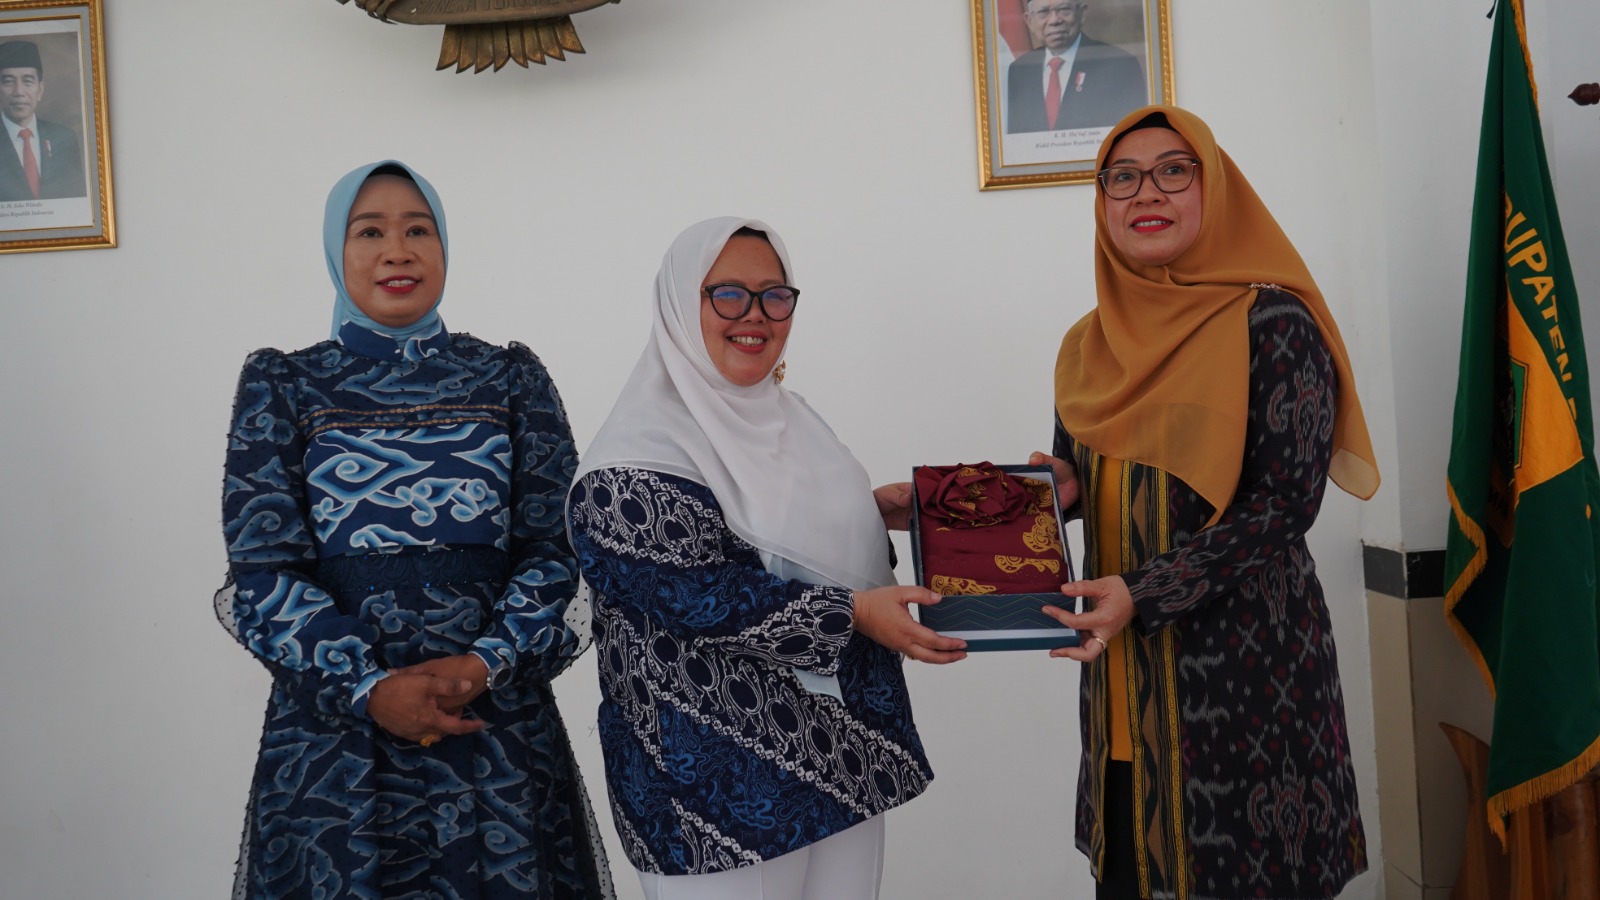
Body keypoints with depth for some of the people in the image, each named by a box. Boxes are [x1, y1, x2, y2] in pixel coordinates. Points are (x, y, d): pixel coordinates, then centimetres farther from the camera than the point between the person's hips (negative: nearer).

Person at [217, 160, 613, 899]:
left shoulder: (511, 379, 5)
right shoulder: (282, 386, 3)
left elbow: (556, 548, 1)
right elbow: (263, 569, -2)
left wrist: (486, 663, -15)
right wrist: (370, 687, -14)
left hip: (496, 717, 1)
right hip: (333, 731, 0)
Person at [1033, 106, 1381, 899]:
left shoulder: (1272, 323, -9)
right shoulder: (1087, 346, 9)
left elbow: (1286, 504, -14)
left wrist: (1146, 593, -21)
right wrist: (1055, 487, -4)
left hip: (1243, 657, -5)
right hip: (1121, 664, 5)